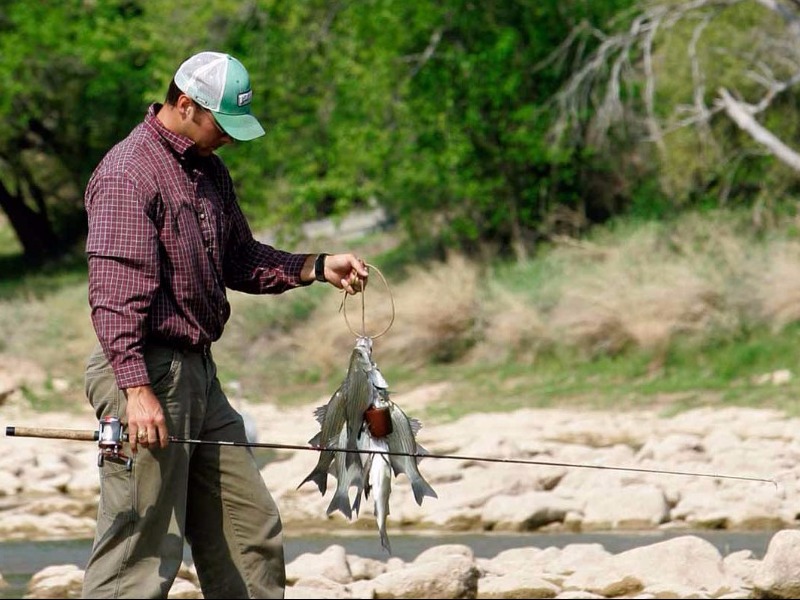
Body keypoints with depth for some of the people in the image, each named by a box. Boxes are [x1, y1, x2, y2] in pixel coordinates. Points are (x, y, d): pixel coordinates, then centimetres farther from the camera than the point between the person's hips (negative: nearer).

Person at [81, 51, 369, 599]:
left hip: (198, 370, 10)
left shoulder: (209, 172, 16)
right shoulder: (128, 174, -15)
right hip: (147, 372, -10)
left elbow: (240, 259, 26)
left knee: (252, 528, 12)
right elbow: (115, 295, -22)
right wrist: (136, 388, -28)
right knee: (142, 552, -9)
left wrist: (318, 267, 11)